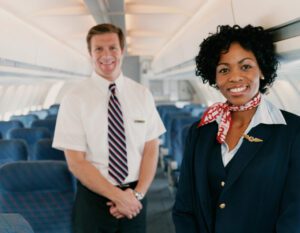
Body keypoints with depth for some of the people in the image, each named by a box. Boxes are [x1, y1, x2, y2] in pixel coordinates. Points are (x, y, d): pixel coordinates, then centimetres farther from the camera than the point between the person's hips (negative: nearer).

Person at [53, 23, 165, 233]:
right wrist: (118, 195, -15)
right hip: (94, 198, -2)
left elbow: (151, 149, 0)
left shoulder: (143, 95, 0)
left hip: (135, 199, 2)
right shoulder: (74, 99, -8)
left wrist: (138, 193, -13)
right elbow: (75, 162, -11)